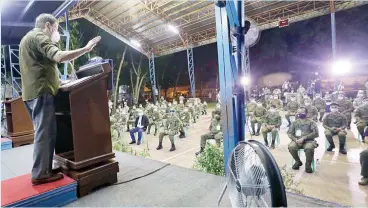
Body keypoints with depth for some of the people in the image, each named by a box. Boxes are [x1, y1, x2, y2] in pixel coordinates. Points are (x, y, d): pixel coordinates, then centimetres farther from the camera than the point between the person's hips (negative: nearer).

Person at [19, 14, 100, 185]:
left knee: (43, 132, 13)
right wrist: (86, 49, -21)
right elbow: (59, 57, -25)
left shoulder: (28, 38, 26)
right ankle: (40, 174, -3)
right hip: (41, 91, -11)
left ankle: (43, 170, 18)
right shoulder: (39, 36, -8)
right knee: (45, 133, -8)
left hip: (33, 92, 11)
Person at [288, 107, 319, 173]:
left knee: (309, 148, -37)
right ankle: (298, 161, 0)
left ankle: (308, 164, -8)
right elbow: (289, 133, 10)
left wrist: (303, 138, -16)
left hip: (308, 141, -2)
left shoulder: (311, 122, 6)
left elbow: (315, 133, -6)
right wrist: (295, 139, -10)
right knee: (291, 147, -30)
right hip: (297, 140, 3)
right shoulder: (295, 122, 15)